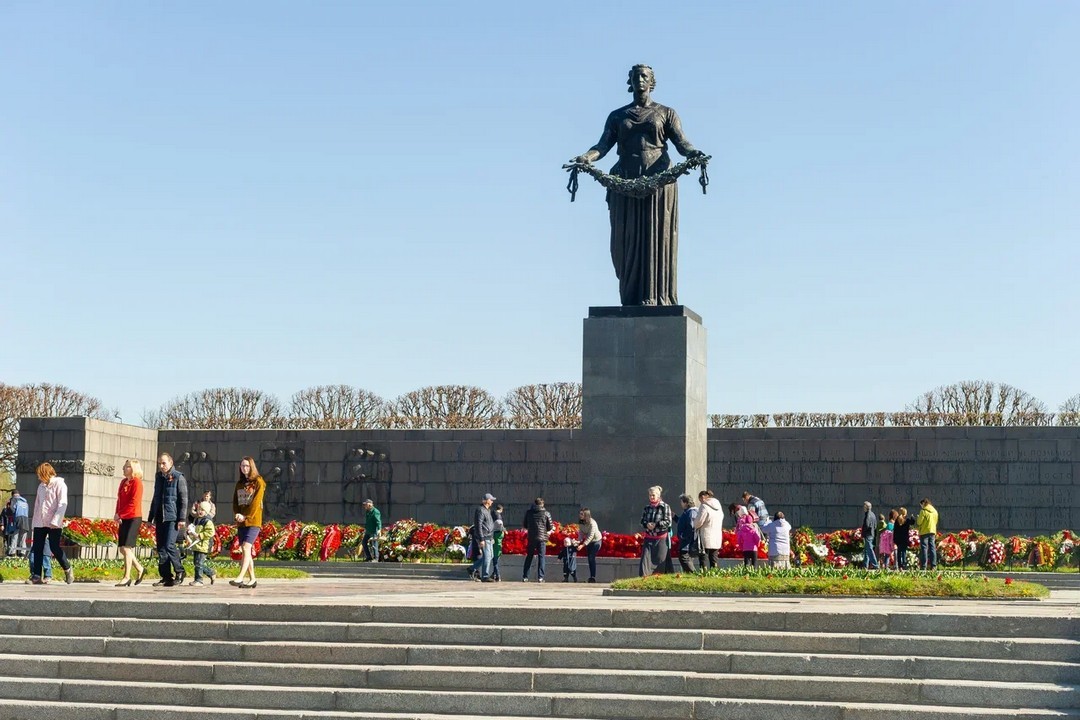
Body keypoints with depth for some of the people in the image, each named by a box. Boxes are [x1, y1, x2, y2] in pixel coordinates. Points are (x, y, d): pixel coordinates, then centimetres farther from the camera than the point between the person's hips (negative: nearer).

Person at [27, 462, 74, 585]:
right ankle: (36, 576, 0)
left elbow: (62, 504, -13)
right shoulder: (41, 486, 18)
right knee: (37, 548, 0)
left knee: (55, 548, -7)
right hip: (40, 523, 7)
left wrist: (55, 521, -20)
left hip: (54, 524, -7)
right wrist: (34, 522, 15)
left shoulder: (59, 484, -5)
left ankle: (68, 570, 12)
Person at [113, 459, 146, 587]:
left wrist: (120, 514, -15)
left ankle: (127, 577, -4)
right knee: (122, 549, 9)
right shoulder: (123, 482, 13)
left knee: (126, 548, -10)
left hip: (134, 519, -8)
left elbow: (134, 503, -16)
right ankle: (140, 569, 25)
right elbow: (119, 499, 15)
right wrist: (117, 515, 0)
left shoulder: (136, 482, -10)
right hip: (124, 519, 8)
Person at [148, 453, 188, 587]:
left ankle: (179, 572, -1)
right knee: (161, 548, 5)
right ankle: (166, 577, 9)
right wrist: (151, 517, 22)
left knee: (169, 545, -15)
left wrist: (181, 519, -14)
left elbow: (183, 500, -8)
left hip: (172, 518, -7)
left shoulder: (178, 478, -4)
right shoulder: (158, 477, 17)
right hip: (160, 518, 7)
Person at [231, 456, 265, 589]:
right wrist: (236, 514, -5)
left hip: (253, 521, -6)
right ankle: (252, 580, 10)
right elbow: (235, 501, 13)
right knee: (246, 551, 5)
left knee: (246, 548, -19)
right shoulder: (240, 483, 18)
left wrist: (246, 516, -15)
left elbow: (256, 502, -10)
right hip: (241, 522, 6)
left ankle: (240, 578, -27)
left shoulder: (258, 482, -1)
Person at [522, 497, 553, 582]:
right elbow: (550, 527, -1)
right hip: (542, 538, -2)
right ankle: (540, 577, -4)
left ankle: (525, 577, 8)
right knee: (541, 557, 3)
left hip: (531, 537, 2)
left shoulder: (528, 512, 3)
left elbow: (524, 525, 10)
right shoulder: (546, 513, -4)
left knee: (529, 557, 11)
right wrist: (552, 528, 21)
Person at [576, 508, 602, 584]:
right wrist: (579, 541, -23)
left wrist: (583, 545, -36)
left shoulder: (592, 523, -29)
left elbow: (590, 536, -31)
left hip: (596, 541, -7)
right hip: (588, 542, 7)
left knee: (592, 558, -15)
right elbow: (581, 533, -3)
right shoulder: (580, 523, -8)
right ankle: (591, 576, 15)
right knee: (590, 558, 7)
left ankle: (593, 577, -12)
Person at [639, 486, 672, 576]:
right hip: (649, 538, 4)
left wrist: (656, 525, -19)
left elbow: (668, 522, -9)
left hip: (661, 539, -4)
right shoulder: (647, 508, 9)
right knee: (645, 559, -4)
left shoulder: (665, 507, -4)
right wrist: (647, 524, -11)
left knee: (660, 560, -1)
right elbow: (642, 521, 12)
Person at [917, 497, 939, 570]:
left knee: (924, 549, -3)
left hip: (924, 532, -6)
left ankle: (924, 566, -6)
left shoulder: (923, 511, -11)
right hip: (933, 531, 6)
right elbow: (935, 522, 16)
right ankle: (933, 565, 4)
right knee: (932, 548, 7)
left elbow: (919, 522, -10)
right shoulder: (935, 511, 10)